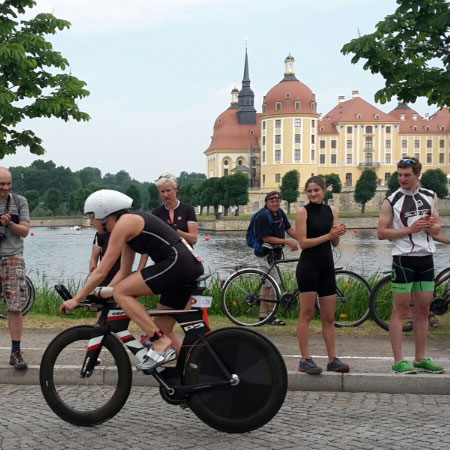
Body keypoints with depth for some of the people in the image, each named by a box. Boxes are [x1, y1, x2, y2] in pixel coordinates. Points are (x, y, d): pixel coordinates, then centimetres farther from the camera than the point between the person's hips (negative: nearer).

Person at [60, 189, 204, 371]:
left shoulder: (123, 223, -7)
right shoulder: (131, 224, 21)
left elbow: (101, 271, -7)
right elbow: (124, 272, 24)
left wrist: (76, 299, 0)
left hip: (178, 262, -10)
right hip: (191, 266, 10)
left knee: (121, 293, -8)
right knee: (162, 329, 15)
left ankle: (161, 344, -11)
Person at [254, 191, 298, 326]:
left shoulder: (280, 213, 5)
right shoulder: (263, 216, -20)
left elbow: (289, 230, 7)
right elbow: (266, 238, -22)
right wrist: (287, 241, -22)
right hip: (264, 253, -9)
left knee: (267, 283, 13)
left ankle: (262, 315, 20)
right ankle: (272, 316, -4)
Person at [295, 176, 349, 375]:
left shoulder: (332, 211, 11)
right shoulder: (303, 212, -4)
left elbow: (335, 243, 10)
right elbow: (303, 242, -11)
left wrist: (338, 234, -12)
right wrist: (328, 235, -18)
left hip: (327, 266, 6)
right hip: (308, 265, -5)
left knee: (329, 317, 7)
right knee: (307, 314, -3)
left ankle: (333, 359, 11)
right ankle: (305, 360, 0)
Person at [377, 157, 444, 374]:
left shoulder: (430, 197, 10)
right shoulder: (391, 201, -4)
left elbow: (437, 229, 15)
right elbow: (382, 233, -8)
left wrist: (430, 226, -9)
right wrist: (410, 229, -17)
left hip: (426, 259, 5)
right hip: (403, 259, -5)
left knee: (423, 311, 8)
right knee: (400, 310, -3)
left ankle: (421, 359, 16)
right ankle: (399, 361, -1)